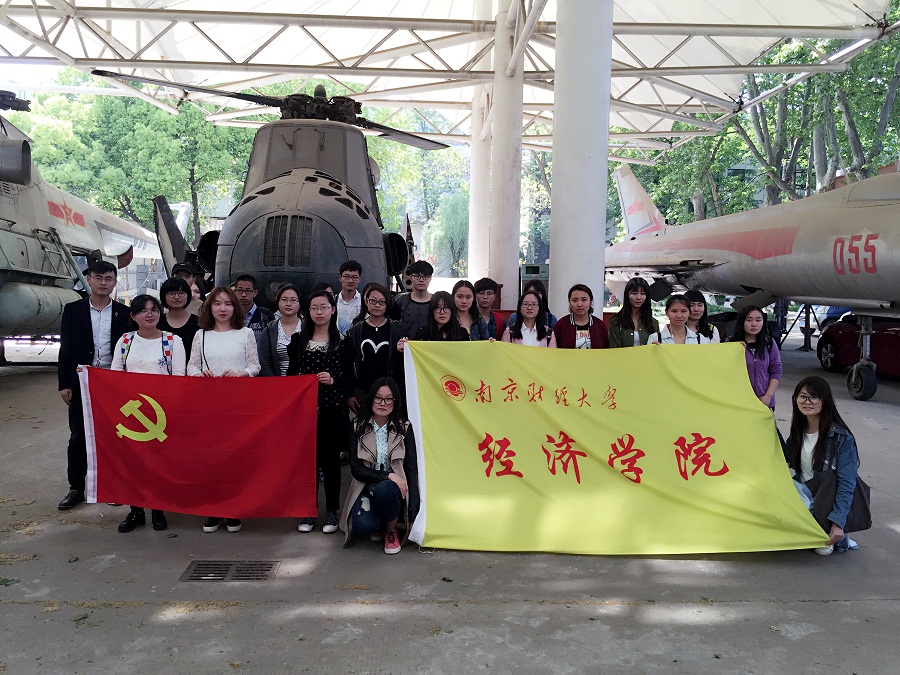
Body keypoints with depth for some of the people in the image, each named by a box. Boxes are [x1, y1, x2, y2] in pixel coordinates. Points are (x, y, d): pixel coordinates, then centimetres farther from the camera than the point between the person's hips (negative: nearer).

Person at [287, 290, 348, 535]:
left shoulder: (342, 341, 3)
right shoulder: (298, 339, 8)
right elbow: (291, 374, 10)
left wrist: (333, 381, -14)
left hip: (333, 408, -1)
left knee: (331, 458, 4)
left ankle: (331, 512, 15)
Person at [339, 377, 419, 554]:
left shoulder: (405, 428, 0)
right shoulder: (358, 428, 2)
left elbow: (412, 470, -4)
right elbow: (356, 469, -3)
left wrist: (414, 514, -12)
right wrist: (387, 475, -20)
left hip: (393, 489, 0)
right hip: (366, 490, 1)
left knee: (383, 489, -37)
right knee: (363, 525, -31)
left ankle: (391, 531, -5)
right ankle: (378, 526, 8)